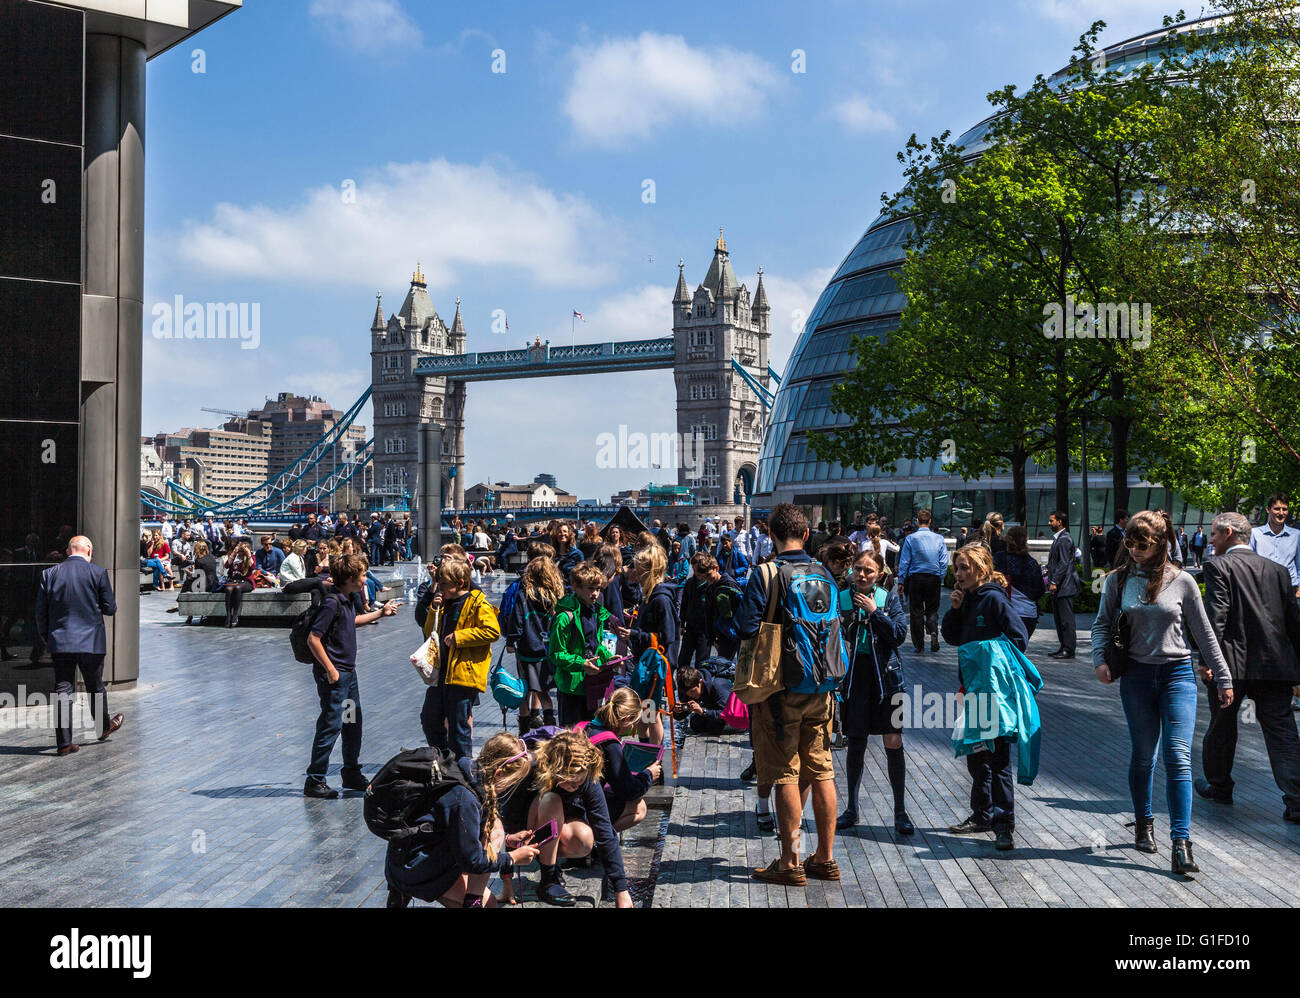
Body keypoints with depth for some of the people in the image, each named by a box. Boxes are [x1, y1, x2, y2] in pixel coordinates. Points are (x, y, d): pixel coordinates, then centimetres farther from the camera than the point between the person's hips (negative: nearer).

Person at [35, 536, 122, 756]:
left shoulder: (49, 574, 2)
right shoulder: (98, 573, -6)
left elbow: (40, 612, 4)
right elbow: (110, 608, -4)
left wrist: (45, 639, 15)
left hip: (59, 641, 2)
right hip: (91, 641, -2)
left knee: (63, 690, 4)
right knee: (95, 687, 15)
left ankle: (63, 742, 4)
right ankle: (104, 727, 34)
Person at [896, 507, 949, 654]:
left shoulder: (911, 538, -5)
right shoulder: (939, 539, 0)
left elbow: (904, 561, -4)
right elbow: (944, 562, 0)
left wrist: (901, 581, 1)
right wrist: (941, 580, 9)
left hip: (916, 577, -1)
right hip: (934, 578, 1)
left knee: (916, 611, 7)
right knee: (932, 609, 12)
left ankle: (919, 644, 7)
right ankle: (933, 632, -16)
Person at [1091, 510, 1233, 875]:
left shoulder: (1181, 581, -1)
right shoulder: (1118, 580, 2)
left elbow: (1203, 633, 6)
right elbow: (1102, 623, 10)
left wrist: (1223, 679, 8)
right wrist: (1099, 659, -8)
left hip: (1178, 674, -1)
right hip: (1137, 676, 1)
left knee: (1177, 757, -10)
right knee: (1143, 755, 10)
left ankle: (1181, 844, -11)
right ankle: (1143, 823, 31)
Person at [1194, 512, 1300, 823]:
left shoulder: (1219, 567, -4)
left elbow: (1216, 614, -15)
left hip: (1231, 662, -4)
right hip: (1275, 664, 4)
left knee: (1221, 728, 13)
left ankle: (1219, 787, 28)